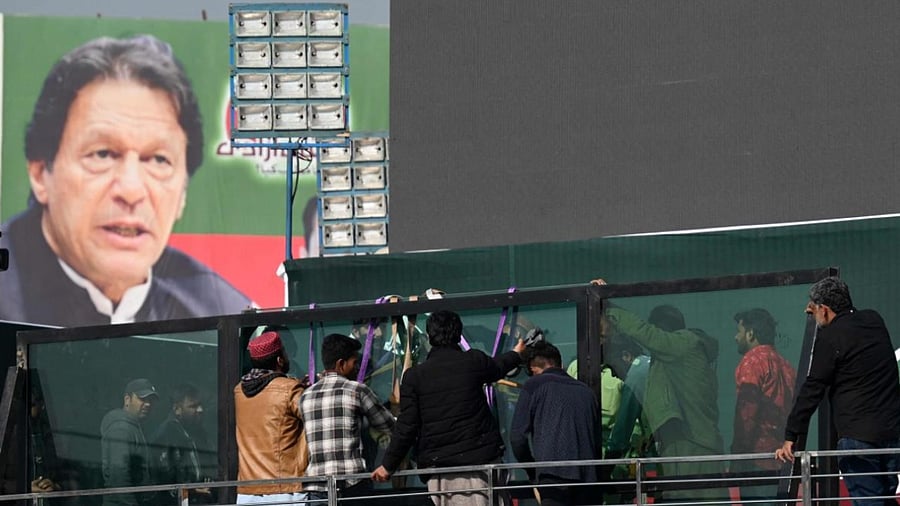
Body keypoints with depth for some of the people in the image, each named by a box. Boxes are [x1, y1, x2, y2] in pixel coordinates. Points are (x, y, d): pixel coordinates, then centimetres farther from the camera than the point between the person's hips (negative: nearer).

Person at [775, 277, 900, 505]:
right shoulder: (874, 321, 11)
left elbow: (812, 390, -9)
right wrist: (818, 311, 41)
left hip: (858, 435, -7)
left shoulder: (830, 336, -9)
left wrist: (790, 437, -6)